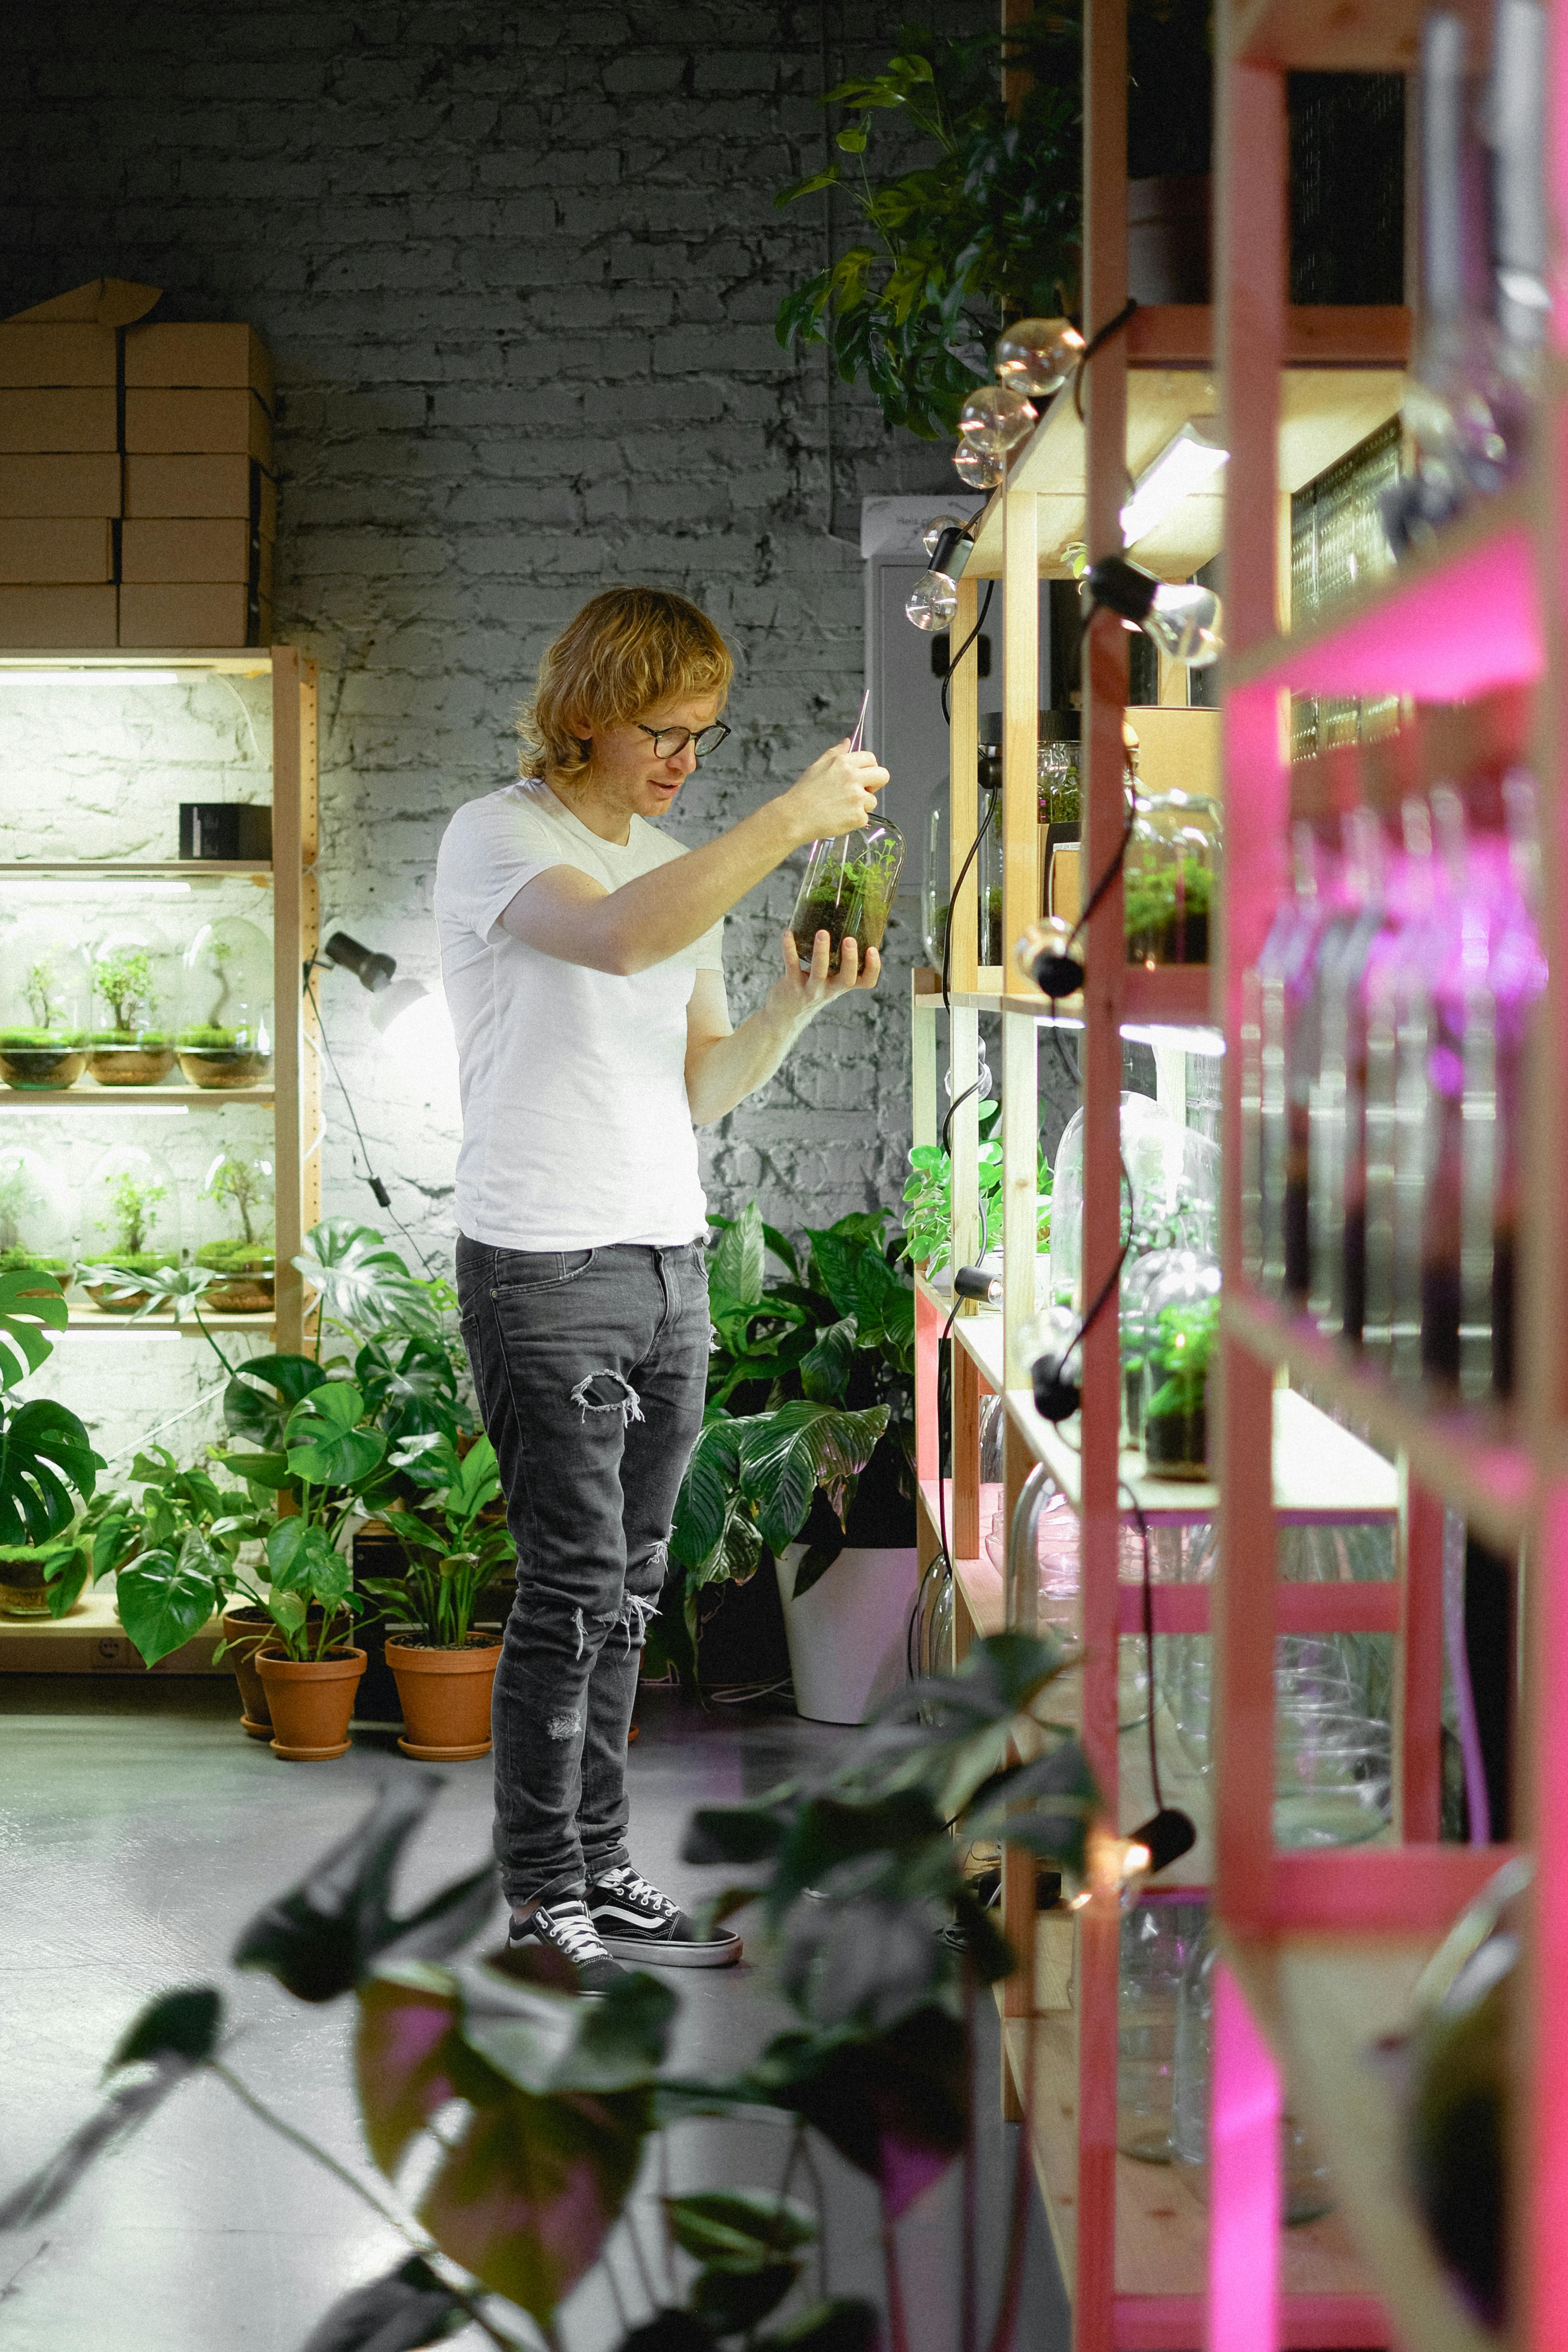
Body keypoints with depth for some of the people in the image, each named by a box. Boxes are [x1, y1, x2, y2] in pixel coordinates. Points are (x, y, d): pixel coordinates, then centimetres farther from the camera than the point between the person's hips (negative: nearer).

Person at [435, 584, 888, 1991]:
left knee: (626, 1595, 8)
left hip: (670, 1265, 7)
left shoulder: (685, 867, 18)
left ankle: (600, 1873, 15)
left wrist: (797, 1005, -2)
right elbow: (620, 938, -28)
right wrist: (792, 821, -27)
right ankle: (544, 1896, 3)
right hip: (544, 1268, -7)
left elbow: (701, 1090, 16)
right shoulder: (498, 839, -6)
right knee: (573, 1588, -6)